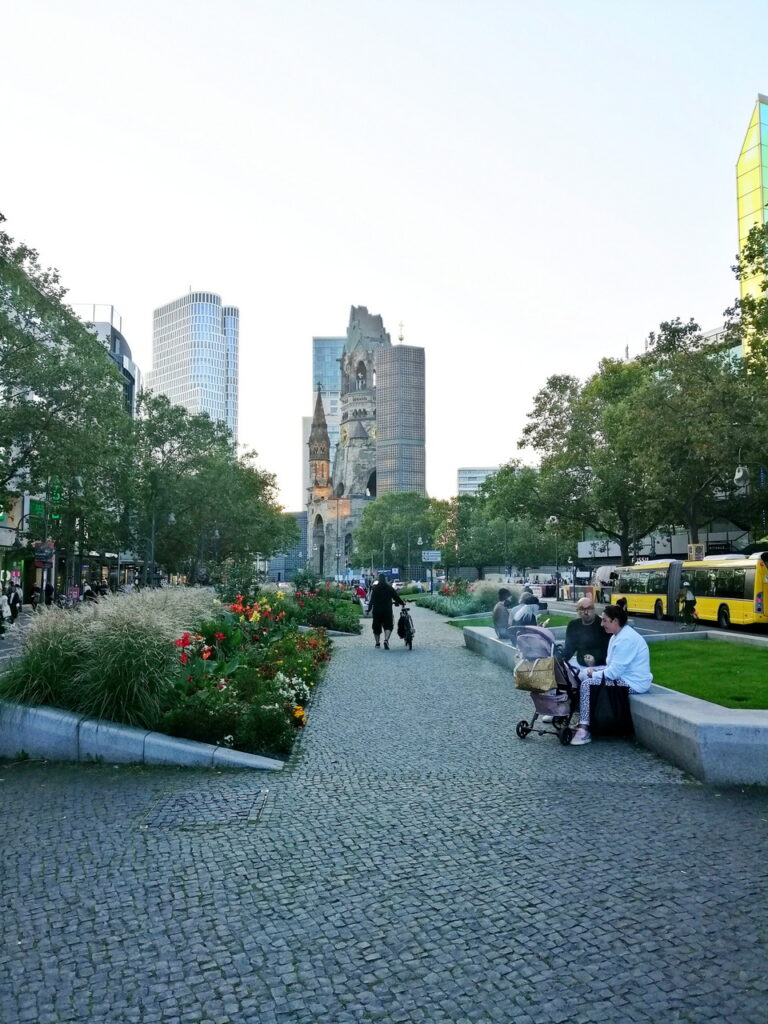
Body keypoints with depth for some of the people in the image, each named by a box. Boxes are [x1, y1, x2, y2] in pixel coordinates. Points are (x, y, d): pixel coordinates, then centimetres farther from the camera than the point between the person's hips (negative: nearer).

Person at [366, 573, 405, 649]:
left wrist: (369, 609, -2)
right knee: (388, 626, 2)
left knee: (376, 627, 13)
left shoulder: (374, 588, 0)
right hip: (387, 610, -1)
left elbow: (371, 600, -4)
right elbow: (396, 597, 4)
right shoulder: (390, 588, 1)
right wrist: (402, 603, 20)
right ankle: (386, 640, -22)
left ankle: (377, 643, 18)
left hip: (376, 611, 1)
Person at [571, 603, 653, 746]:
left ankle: (584, 730, -16)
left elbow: (615, 671, -26)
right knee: (583, 674, 10)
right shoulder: (618, 635, 9)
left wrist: (594, 674, -11)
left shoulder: (625, 639, -24)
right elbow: (613, 665, 13)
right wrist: (595, 670, -2)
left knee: (587, 684, -20)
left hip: (633, 683, -11)